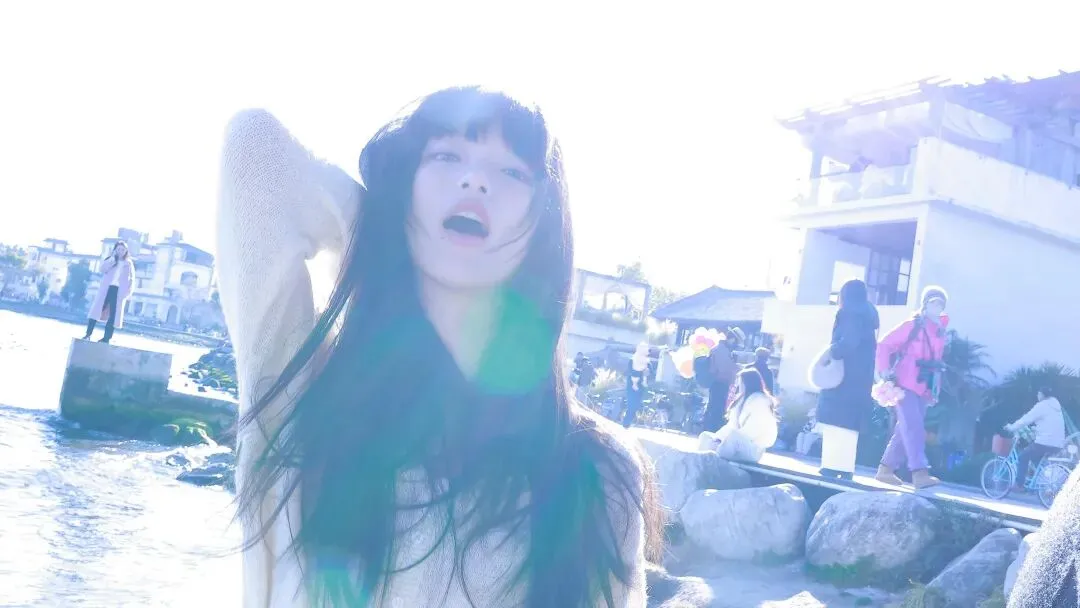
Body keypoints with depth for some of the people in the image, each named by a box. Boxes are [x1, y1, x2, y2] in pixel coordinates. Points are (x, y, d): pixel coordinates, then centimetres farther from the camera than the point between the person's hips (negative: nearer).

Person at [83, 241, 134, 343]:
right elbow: (103, 269, -5)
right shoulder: (110, 260, 12)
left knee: (113, 314, -2)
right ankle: (88, 334, -5)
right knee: (97, 310, -7)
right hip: (106, 288, 1)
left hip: (119, 290, -1)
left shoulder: (128, 263, 9)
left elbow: (131, 279, 6)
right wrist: (112, 257, -8)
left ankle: (106, 338, 0)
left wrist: (128, 293, -4)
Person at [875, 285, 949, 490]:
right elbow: (885, 345, -4)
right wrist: (884, 371, -14)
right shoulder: (912, 325, -3)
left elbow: (936, 364, 20)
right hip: (905, 385, -7)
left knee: (905, 430, 8)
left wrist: (934, 391, 16)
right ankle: (920, 473, -23)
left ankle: (886, 468, 16)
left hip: (923, 389, 7)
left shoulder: (940, 331, 15)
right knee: (913, 428, -16)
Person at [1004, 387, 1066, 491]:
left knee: (1023, 456, 6)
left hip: (1044, 443, -8)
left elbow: (1026, 419, -8)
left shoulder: (1042, 406, -7)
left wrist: (1012, 427, 2)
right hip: (1058, 444, 8)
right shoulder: (1055, 406, 20)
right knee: (1036, 460, 25)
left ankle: (1019, 485, 2)